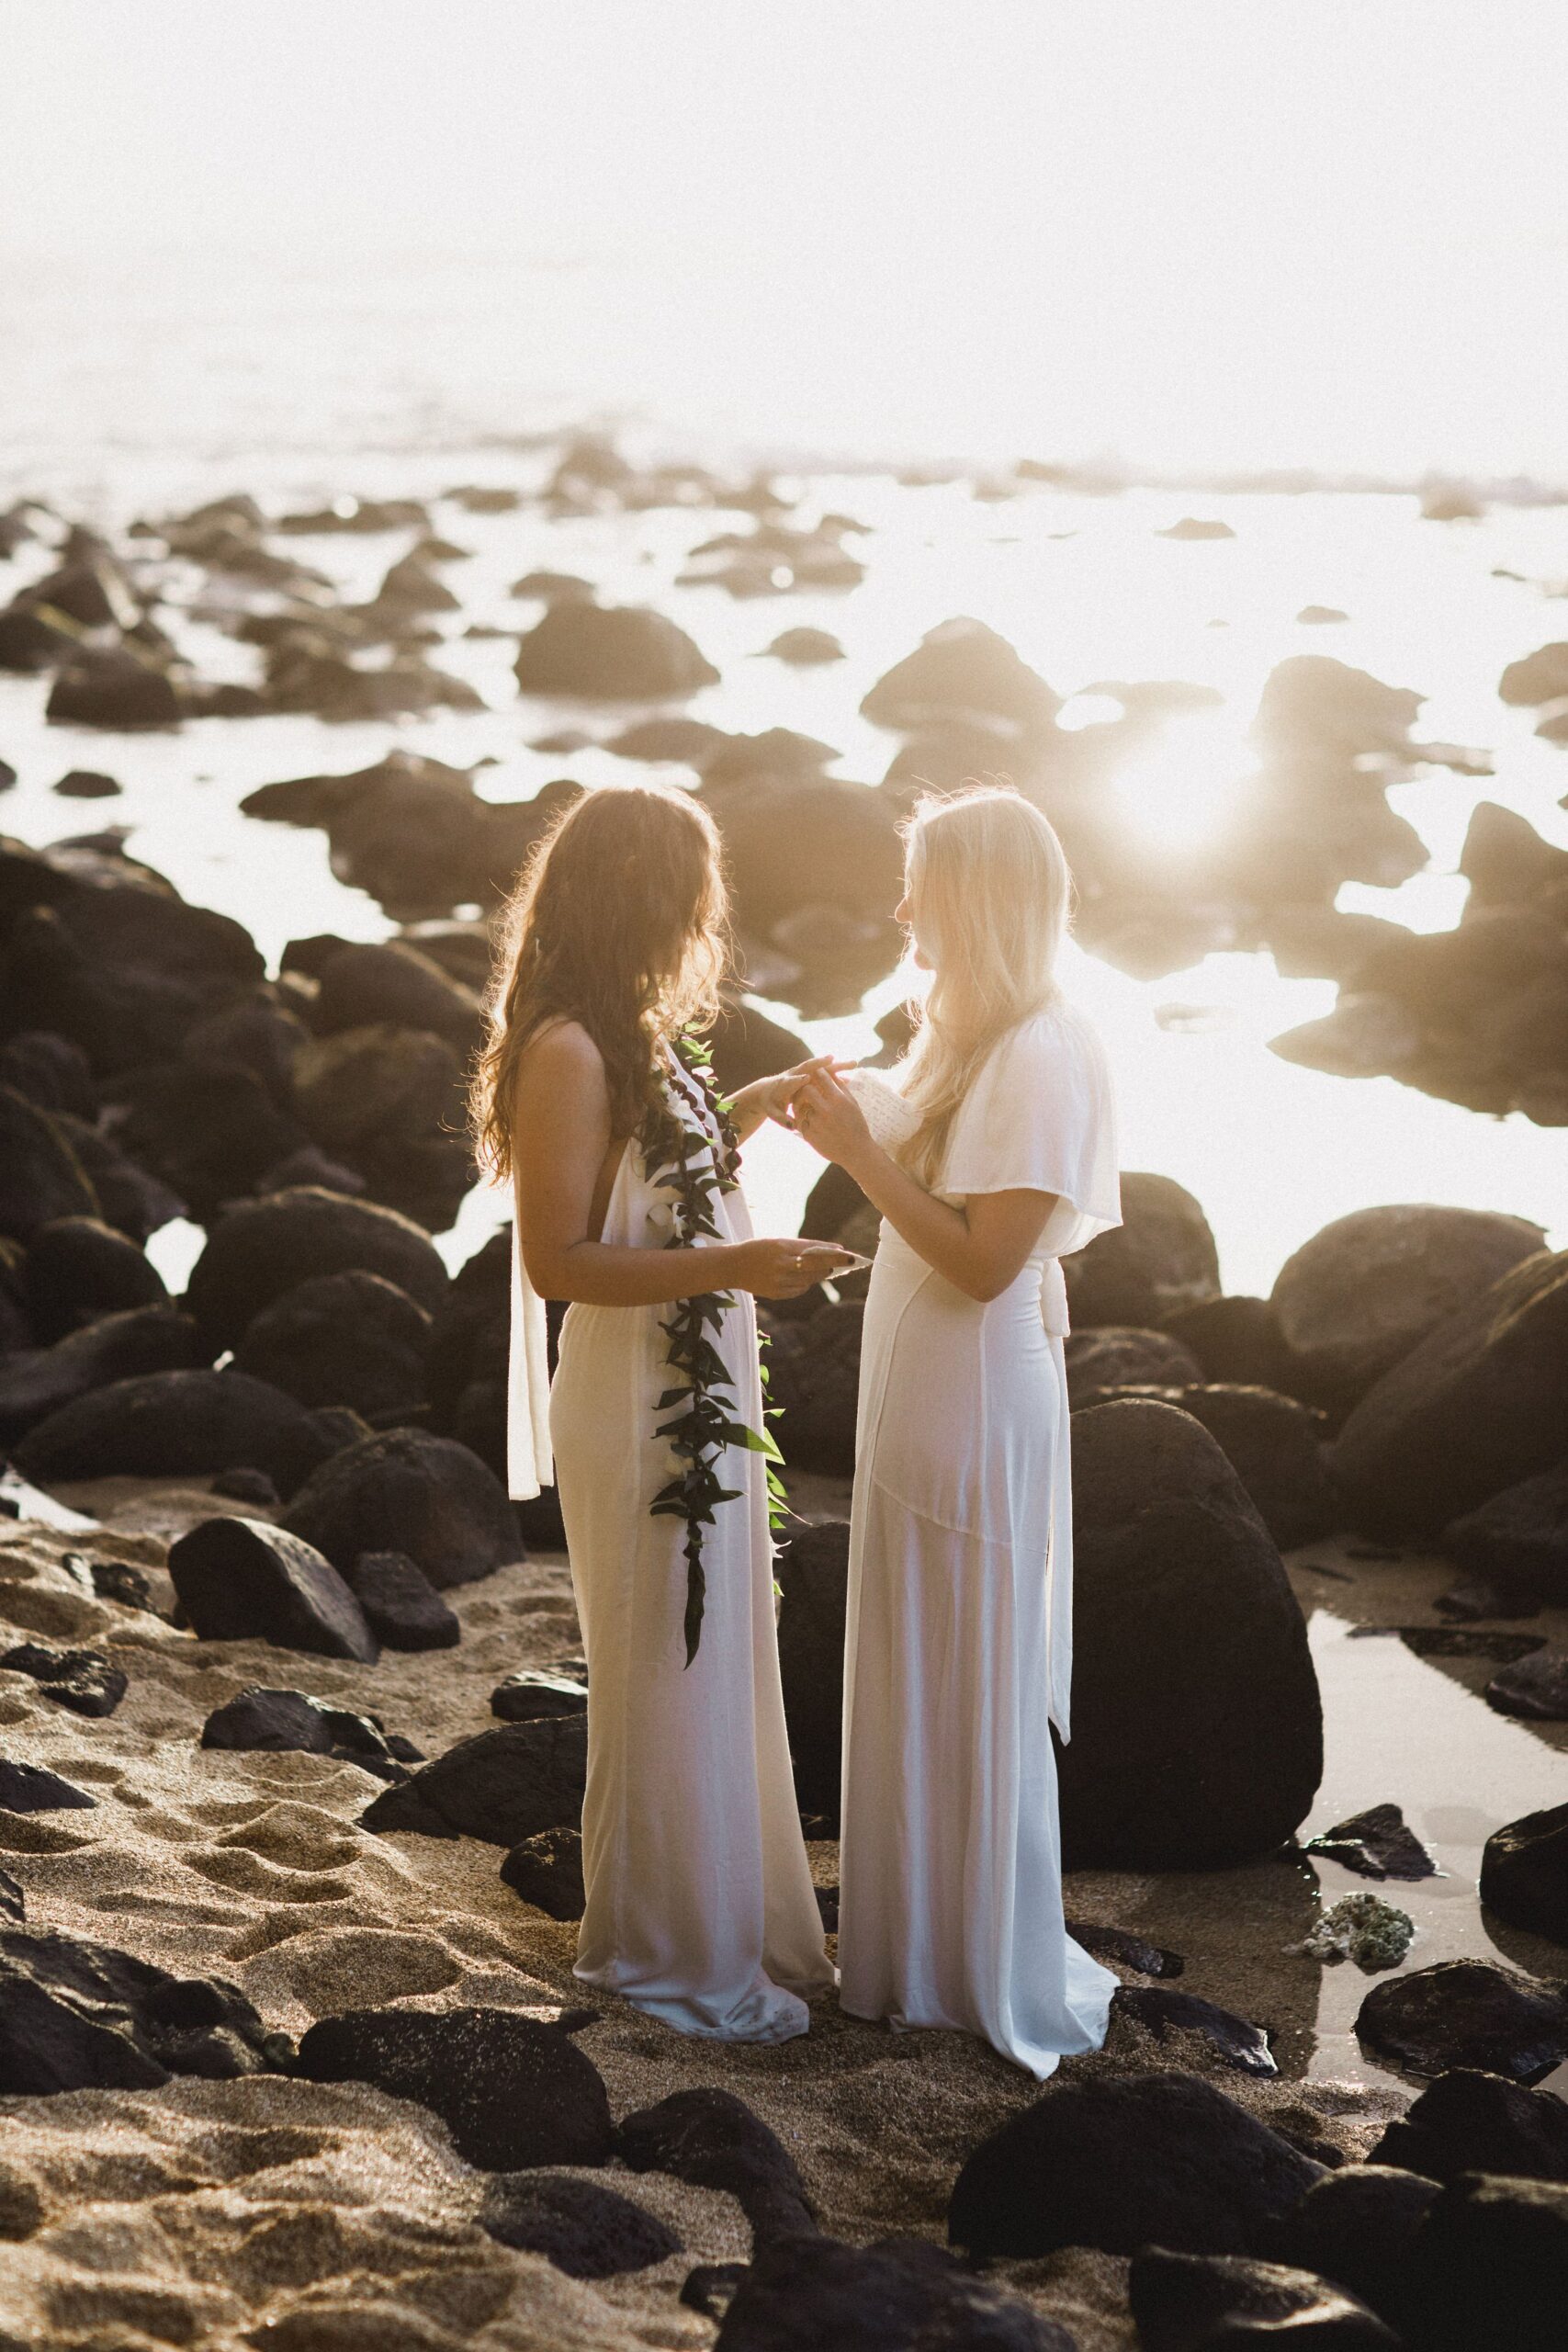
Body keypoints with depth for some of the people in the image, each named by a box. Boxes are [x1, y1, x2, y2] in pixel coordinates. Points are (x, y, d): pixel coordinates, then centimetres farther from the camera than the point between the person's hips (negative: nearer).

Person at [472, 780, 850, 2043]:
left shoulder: (639, 1037, 9)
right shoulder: (570, 1053, -20)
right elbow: (560, 1259, -22)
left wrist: (745, 1113, 14)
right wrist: (731, 1266, -27)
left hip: (700, 1394, 9)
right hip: (637, 1407, -9)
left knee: (715, 1667, 18)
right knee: (665, 1677, 4)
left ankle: (732, 1920, 31)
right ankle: (669, 1953, 19)